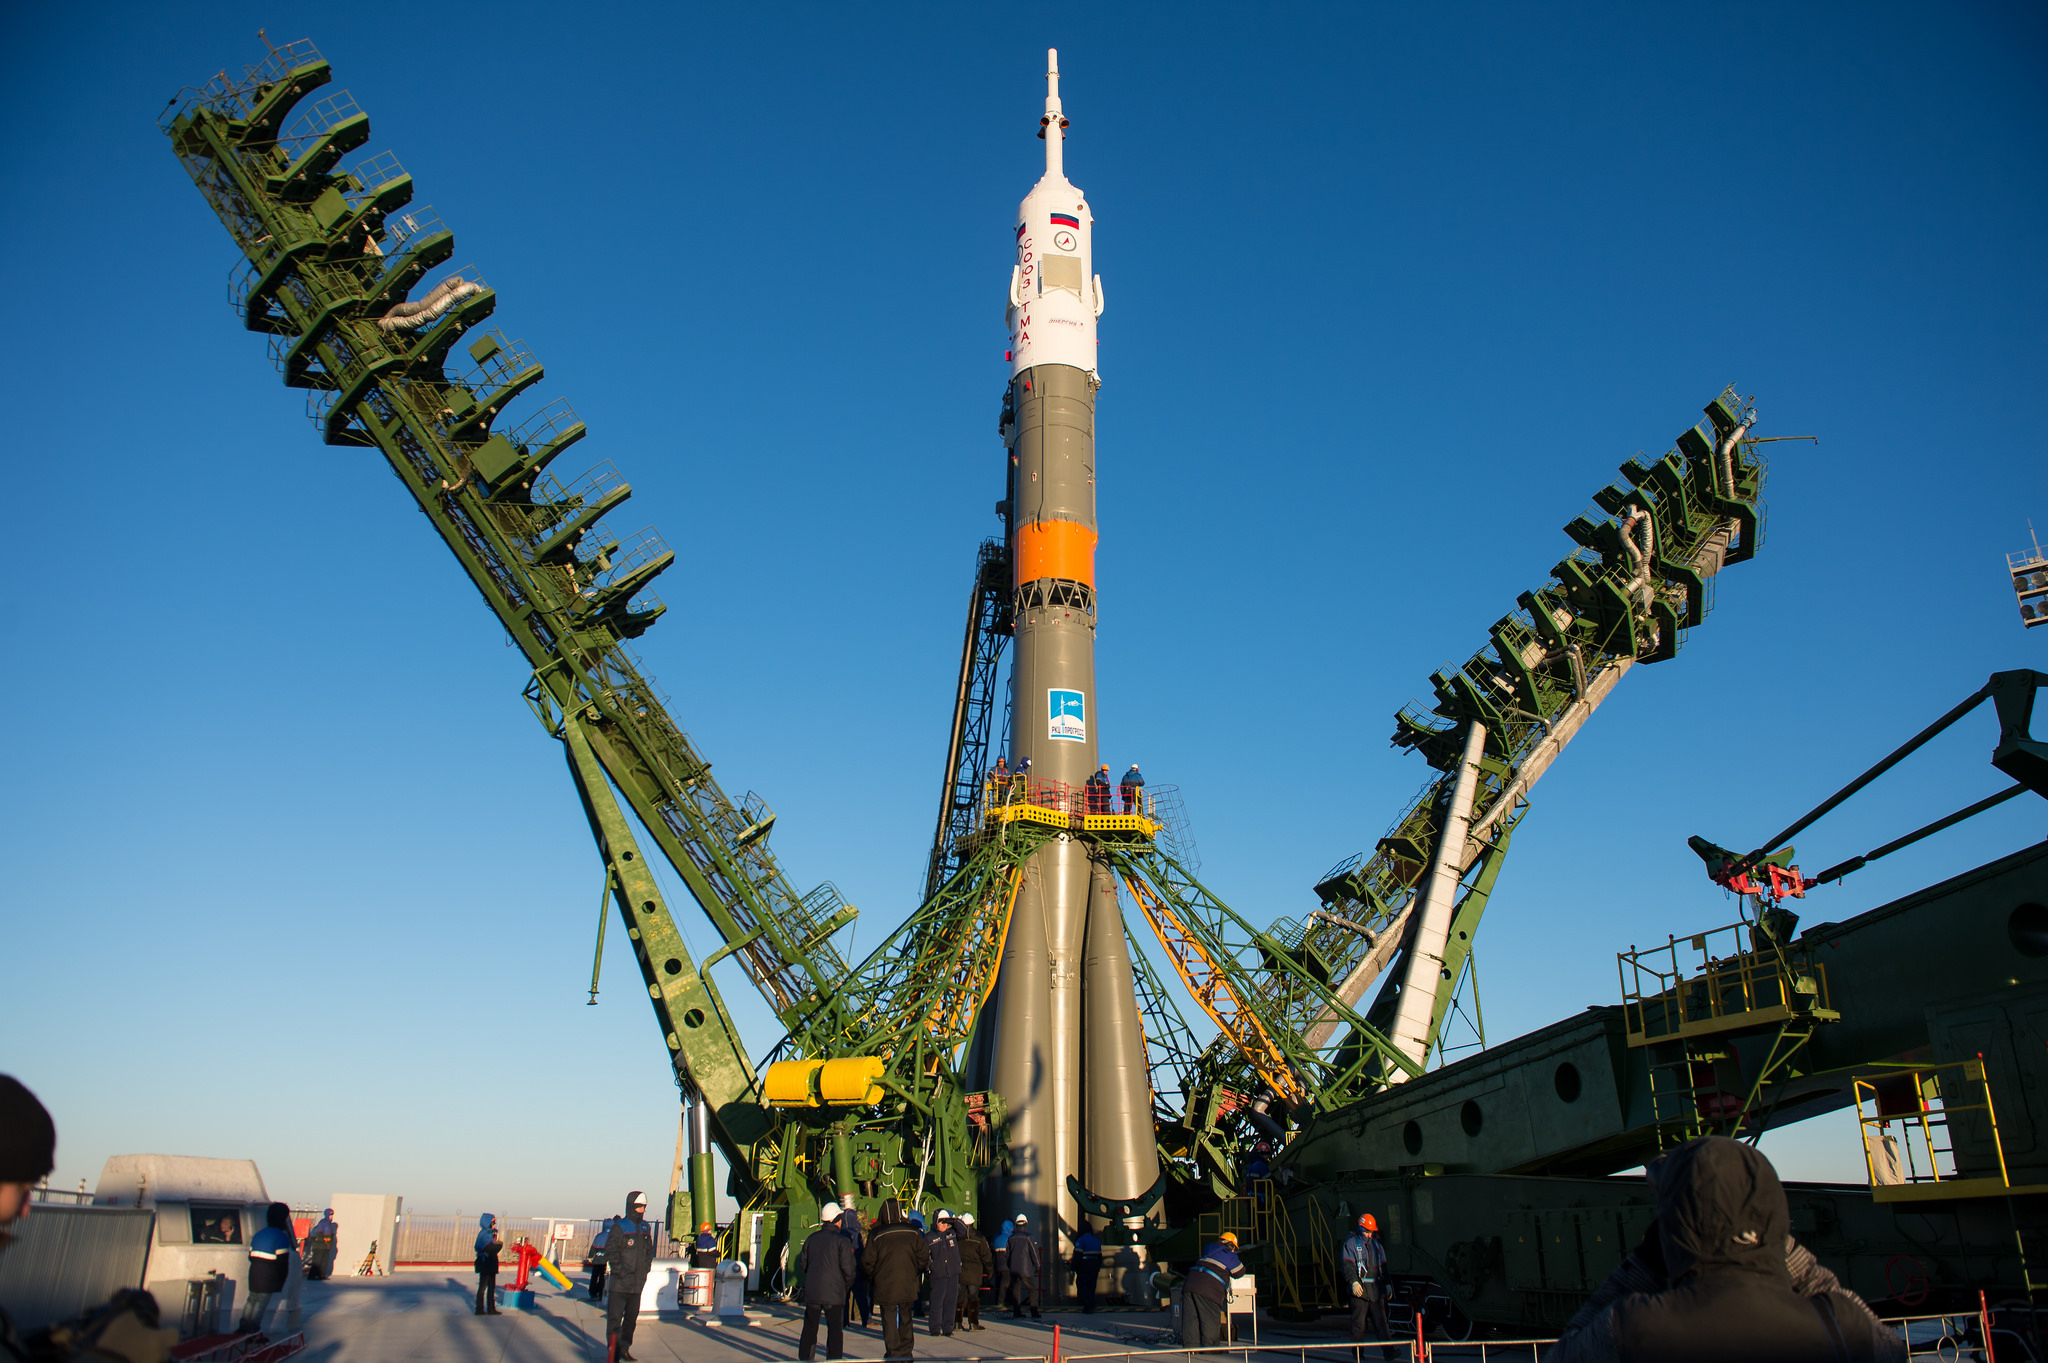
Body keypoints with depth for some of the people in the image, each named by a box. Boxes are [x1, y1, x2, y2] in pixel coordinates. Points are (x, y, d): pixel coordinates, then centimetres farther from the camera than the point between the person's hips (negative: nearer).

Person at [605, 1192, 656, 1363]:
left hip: (637, 1283, 6)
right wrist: (619, 1270, -17)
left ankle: (624, 1348, 26)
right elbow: (610, 1251, -12)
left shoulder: (645, 1228, 11)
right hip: (619, 1284, -6)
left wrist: (645, 1269, 9)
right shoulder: (619, 1227, -8)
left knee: (632, 1318, 14)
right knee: (614, 1318, -5)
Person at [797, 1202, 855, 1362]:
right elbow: (847, 1268, -13)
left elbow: (802, 1264, 10)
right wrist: (848, 1286, 4)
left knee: (809, 1329, 14)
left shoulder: (811, 1238, 6)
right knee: (835, 1330, 3)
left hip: (811, 1292, 4)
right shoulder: (840, 1240, -8)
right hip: (834, 1293, -4)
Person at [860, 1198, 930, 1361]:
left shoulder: (876, 1236, -8)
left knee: (889, 1320, 4)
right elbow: (923, 1256, 1)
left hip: (885, 1287, -2)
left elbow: (867, 1261, -6)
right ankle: (906, 1352, 20)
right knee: (906, 1318, 16)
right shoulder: (912, 1233, -2)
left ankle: (893, 1353, 1)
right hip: (908, 1286, 3)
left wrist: (873, 1278, 11)